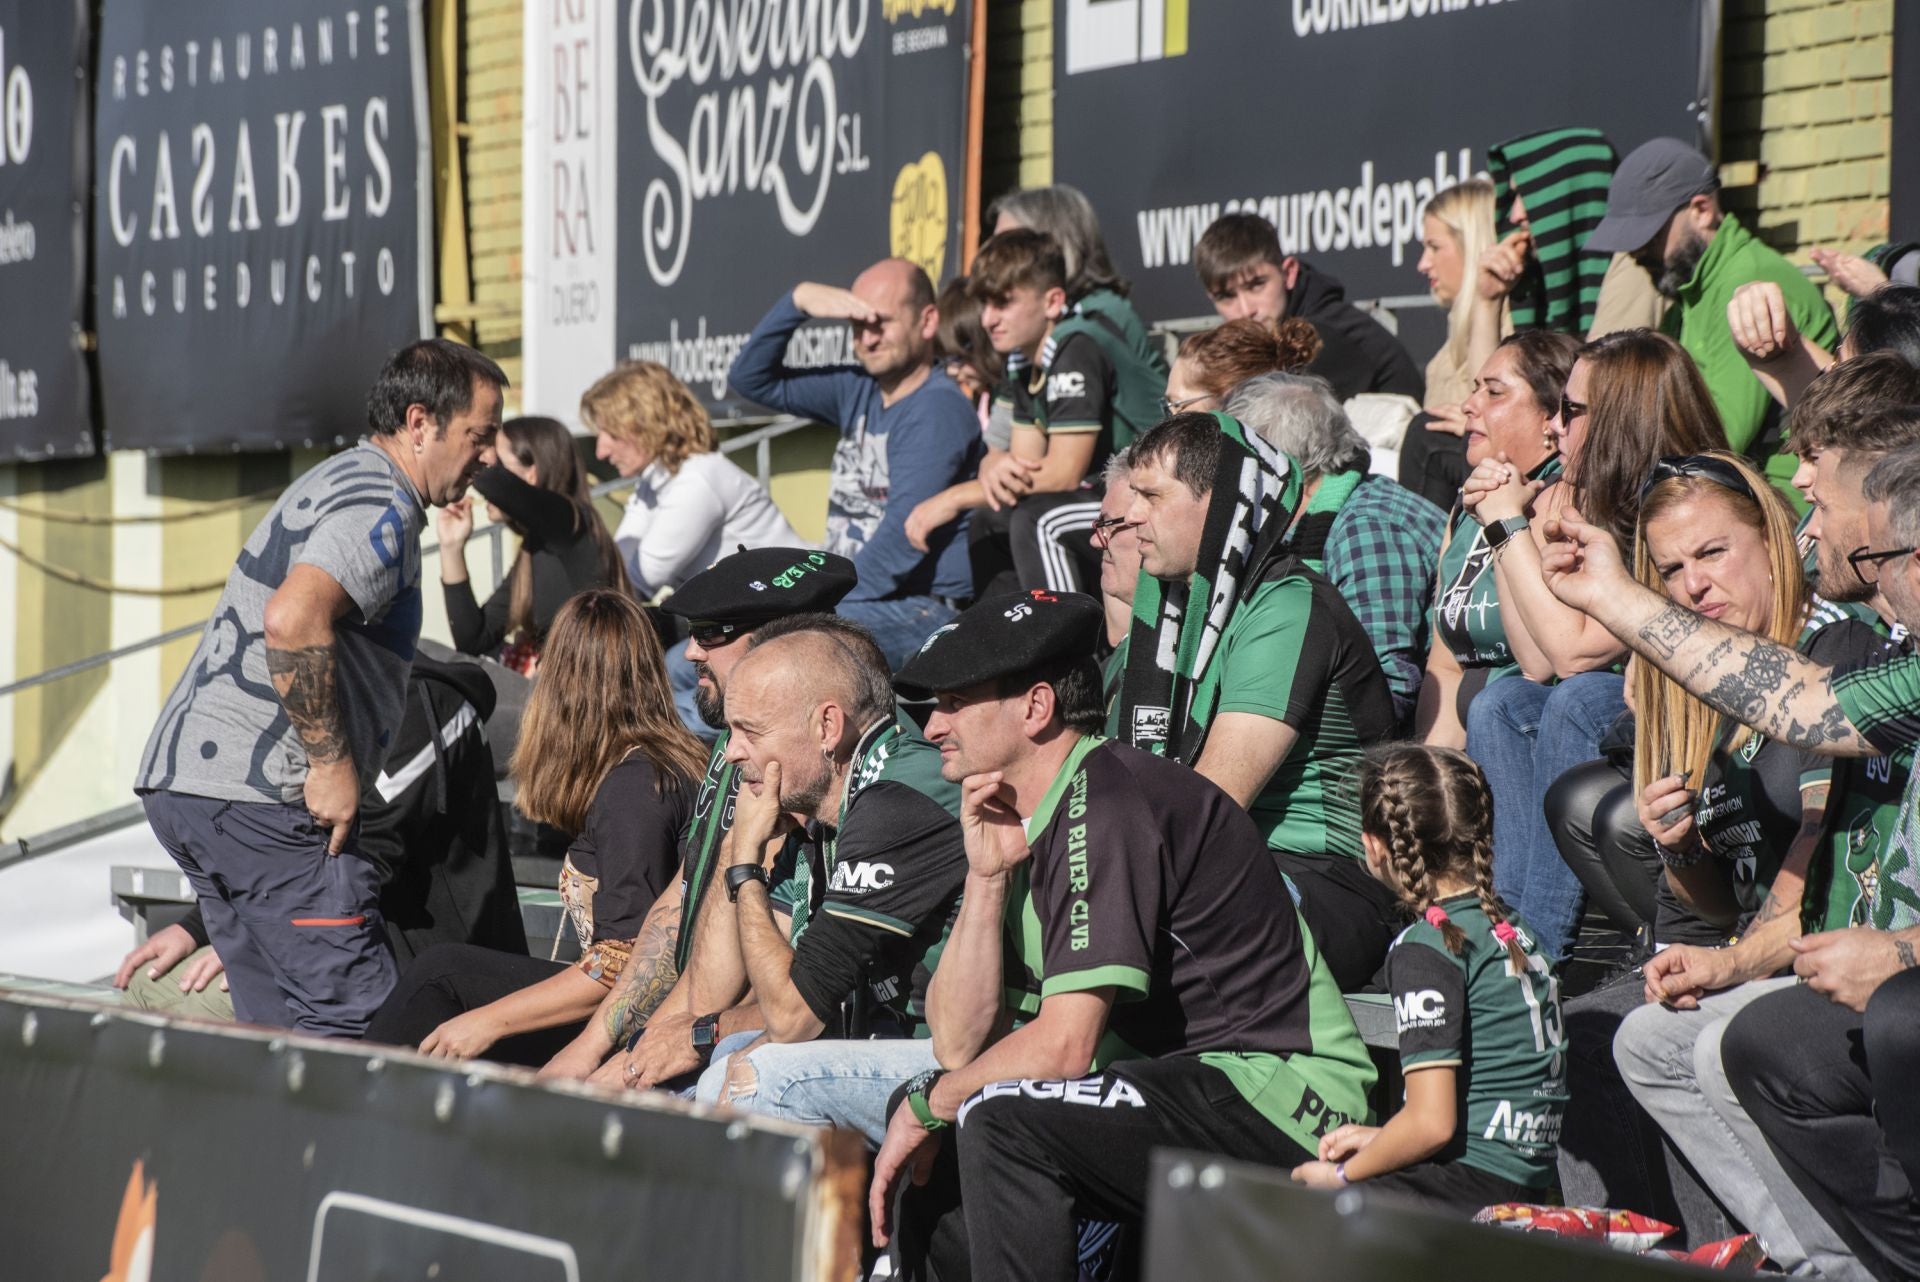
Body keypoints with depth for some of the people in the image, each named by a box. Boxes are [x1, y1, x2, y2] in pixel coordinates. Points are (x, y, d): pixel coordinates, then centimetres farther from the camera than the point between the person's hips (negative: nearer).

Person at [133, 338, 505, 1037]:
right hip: (260, 795, -10)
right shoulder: (382, 504, -11)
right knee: (355, 1022, -11)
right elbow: (292, 622, -28)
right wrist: (332, 762, -21)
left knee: (278, 1023, 11)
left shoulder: (334, 482, 23)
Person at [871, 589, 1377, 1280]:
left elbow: (1064, 1046, -21)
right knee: (931, 1158, 10)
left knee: (1001, 1118, -27)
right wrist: (986, 877, -3)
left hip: (1282, 1097, -10)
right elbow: (960, 1045, 8)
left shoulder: (1113, 803, -16)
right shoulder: (1022, 824, 12)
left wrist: (927, 1101, -5)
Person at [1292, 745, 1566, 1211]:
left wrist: (1340, 1175, -2)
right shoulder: (1509, 926, 14)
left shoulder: (1427, 947, -12)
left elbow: (1432, 1123, -16)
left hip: (1472, 1185, -9)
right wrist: (1381, 1139, 23)